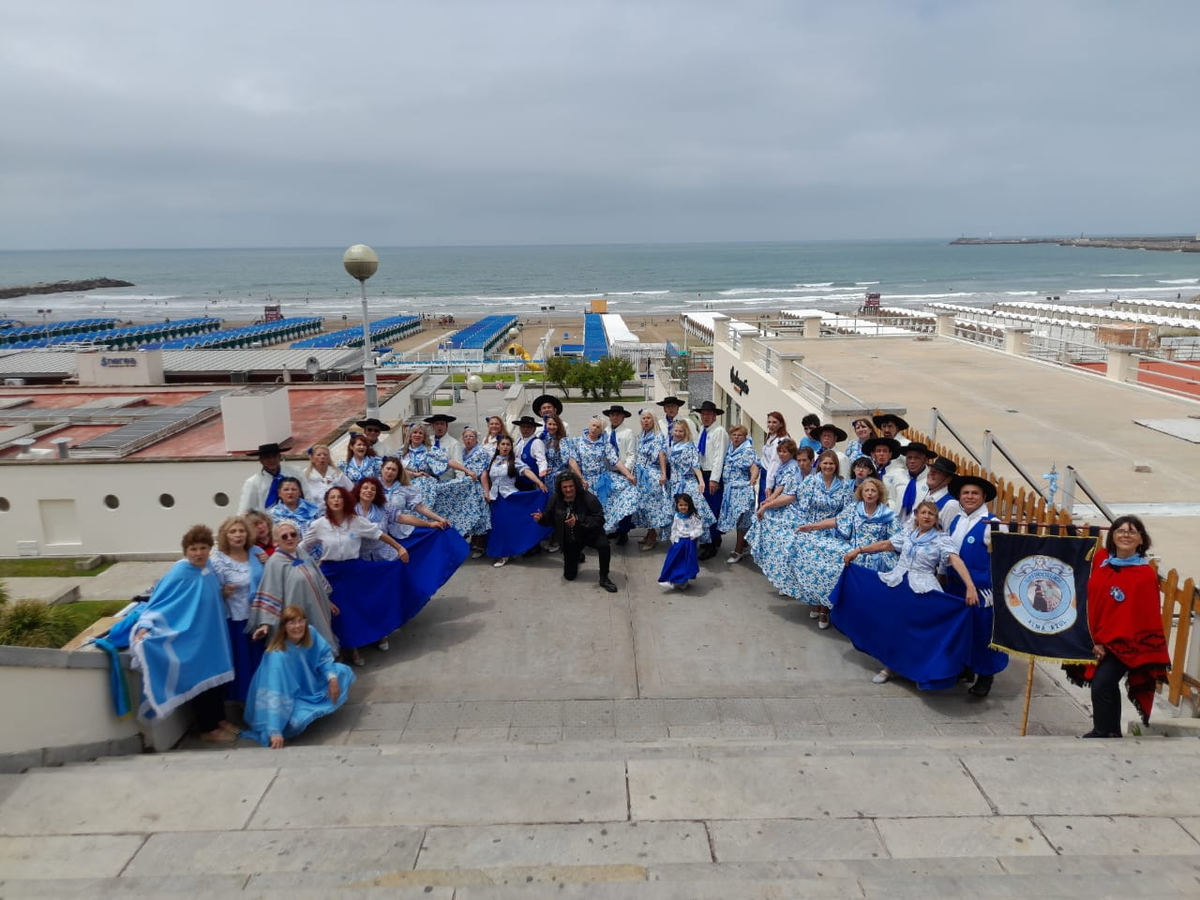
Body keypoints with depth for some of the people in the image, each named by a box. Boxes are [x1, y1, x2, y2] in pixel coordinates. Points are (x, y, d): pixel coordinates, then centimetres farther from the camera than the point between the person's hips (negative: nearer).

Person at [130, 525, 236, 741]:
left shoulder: (208, 569, 1)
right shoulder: (179, 573, -21)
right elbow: (160, 602, -26)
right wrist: (145, 626, -36)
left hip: (212, 636, 7)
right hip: (191, 638, -7)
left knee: (217, 676, 17)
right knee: (200, 680, 4)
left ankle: (219, 719, 33)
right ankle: (207, 728, 18)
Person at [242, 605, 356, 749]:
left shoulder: (310, 633, -18)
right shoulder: (278, 656, -35)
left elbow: (324, 655, -3)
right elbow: (275, 694, -40)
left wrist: (332, 677, -22)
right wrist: (275, 732, -46)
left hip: (312, 685, 7)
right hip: (290, 696, -7)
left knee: (344, 672, -7)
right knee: (298, 721, -35)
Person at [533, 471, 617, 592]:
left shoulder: (588, 498, -24)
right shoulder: (555, 499, -11)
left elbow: (599, 519, -27)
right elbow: (550, 518, 1)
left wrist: (578, 522, -39)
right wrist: (541, 518, -23)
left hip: (589, 534, -3)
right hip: (569, 540, 3)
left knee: (603, 545, -38)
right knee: (569, 576, 9)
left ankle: (604, 578, -15)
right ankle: (578, 556, 46)